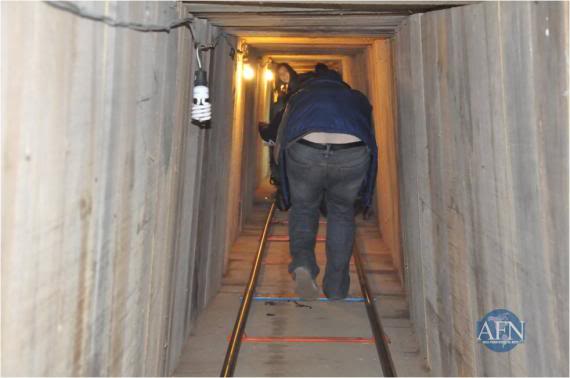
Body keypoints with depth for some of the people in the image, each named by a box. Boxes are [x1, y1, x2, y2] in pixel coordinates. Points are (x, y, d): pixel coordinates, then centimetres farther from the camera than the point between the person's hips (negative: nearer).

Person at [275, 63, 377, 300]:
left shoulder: (299, 97, 36)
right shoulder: (358, 98, 38)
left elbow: (278, 149, 35)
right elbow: (370, 138, 41)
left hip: (305, 150, 0)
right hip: (353, 153, 1)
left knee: (303, 208, 27)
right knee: (342, 212, 26)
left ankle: (302, 262, 3)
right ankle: (336, 287, 27)